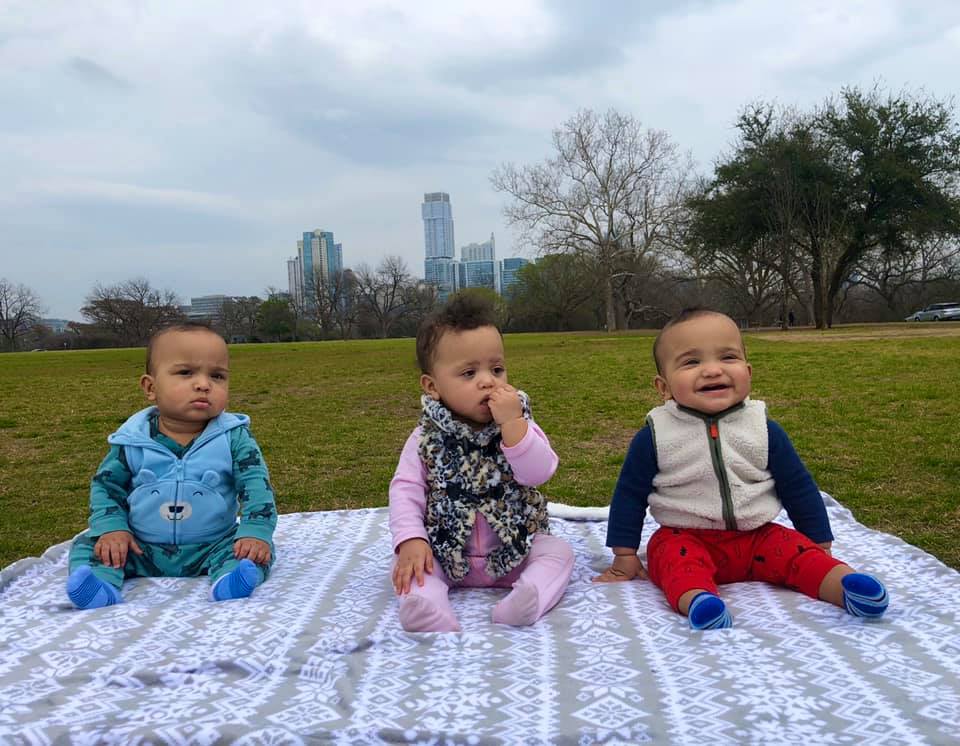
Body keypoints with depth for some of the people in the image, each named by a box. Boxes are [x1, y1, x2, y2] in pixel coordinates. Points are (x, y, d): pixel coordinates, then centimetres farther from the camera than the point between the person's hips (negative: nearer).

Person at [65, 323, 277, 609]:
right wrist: (111, 528, -11)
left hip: (211, 548, -2)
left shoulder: (234, 437, -10)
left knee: (251, 552, -23)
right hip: (142, 550, 2)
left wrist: (256, 533, -28)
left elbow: (256, 486, -13)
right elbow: (106, 486, 5)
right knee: (88, 544, -11)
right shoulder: (132, 440, -5)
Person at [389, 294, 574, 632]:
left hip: (516, 550, 0)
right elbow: (406, 489, -9)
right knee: (406, 560, -19)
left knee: (558, 551, -20)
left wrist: (512, 423, -30)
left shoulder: (519, 425, -5)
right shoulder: (427, 438, -6)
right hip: (446, 554, 0)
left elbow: (538, 473, -20)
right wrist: (411, 540, -24)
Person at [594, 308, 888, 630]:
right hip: (685, 538, -3)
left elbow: (799, 489, 8)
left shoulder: (765, 430, -3)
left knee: (799, 550, -20)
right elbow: (630, 495, 1)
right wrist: (625, 557, 2)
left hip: (756, 536, 3)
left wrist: (820, 546, 11)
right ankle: (698, 600, -55)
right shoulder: (654, 437, -9)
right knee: (673, 556, -32)